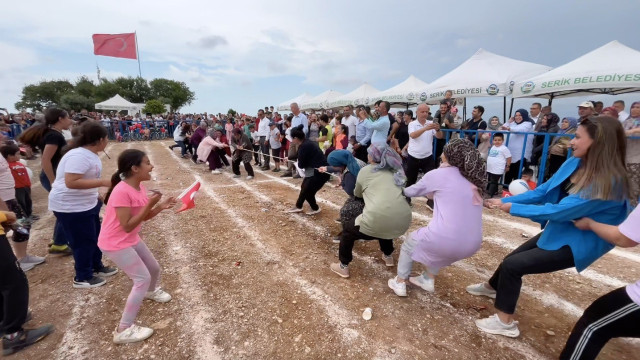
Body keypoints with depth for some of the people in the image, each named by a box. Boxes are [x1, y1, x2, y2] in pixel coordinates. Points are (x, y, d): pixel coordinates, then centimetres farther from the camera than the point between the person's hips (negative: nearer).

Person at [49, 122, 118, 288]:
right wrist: (102, 182, -32)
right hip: (70, 206, -10)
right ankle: (82, 278, 19)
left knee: (94, 237, 20)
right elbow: (71, 182, -33)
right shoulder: (79, 156, -25)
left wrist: (95, 197, 21)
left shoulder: (90, 154, 6)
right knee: (83, 241, 2)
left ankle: (97, 267, 36)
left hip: (86, 203, 10)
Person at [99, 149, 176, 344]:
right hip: (115, 244, -9)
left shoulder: (139, 187, 0)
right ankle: (124, 330, 1)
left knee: (154, 269, 19)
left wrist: (160, 206, -10)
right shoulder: (122, 191, -27)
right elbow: (127, 225, -28)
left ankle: (151, 291, 53)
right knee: (143, 278, -10)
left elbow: (144, 217, 6)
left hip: (131, 239, 9)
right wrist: (149, 204, -29)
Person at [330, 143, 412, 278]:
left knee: (348, 229, 22)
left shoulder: (365, 171, 11)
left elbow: (357, 194, 25)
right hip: (404, 221, 5)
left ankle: (343, 267, 27)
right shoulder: (396, 171, 21)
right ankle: (388, 257, 51)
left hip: (378, 220, -5)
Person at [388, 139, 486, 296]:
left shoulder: (438, 174, 0)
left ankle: (400, 283, 31)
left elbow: (411, 192, 14)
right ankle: (428, 280, 41)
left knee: (410, 242, 25)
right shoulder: (474, 179, 12)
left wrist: (403, 190, 35)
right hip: (472, 244, 5)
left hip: (446, 240, -5)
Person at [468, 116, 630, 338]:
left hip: (576, 244, -8)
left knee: (512, 265, -15)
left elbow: (560, 211, -31)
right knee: (511, 258, 19)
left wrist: (514, 208, -23)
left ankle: (504, 323, 5)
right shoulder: (574, 164, -5)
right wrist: (504, 200, -9)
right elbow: (542, 191, -1)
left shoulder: (608, 182, -30)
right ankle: (492, 287, 50)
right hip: (557, 232, 8)